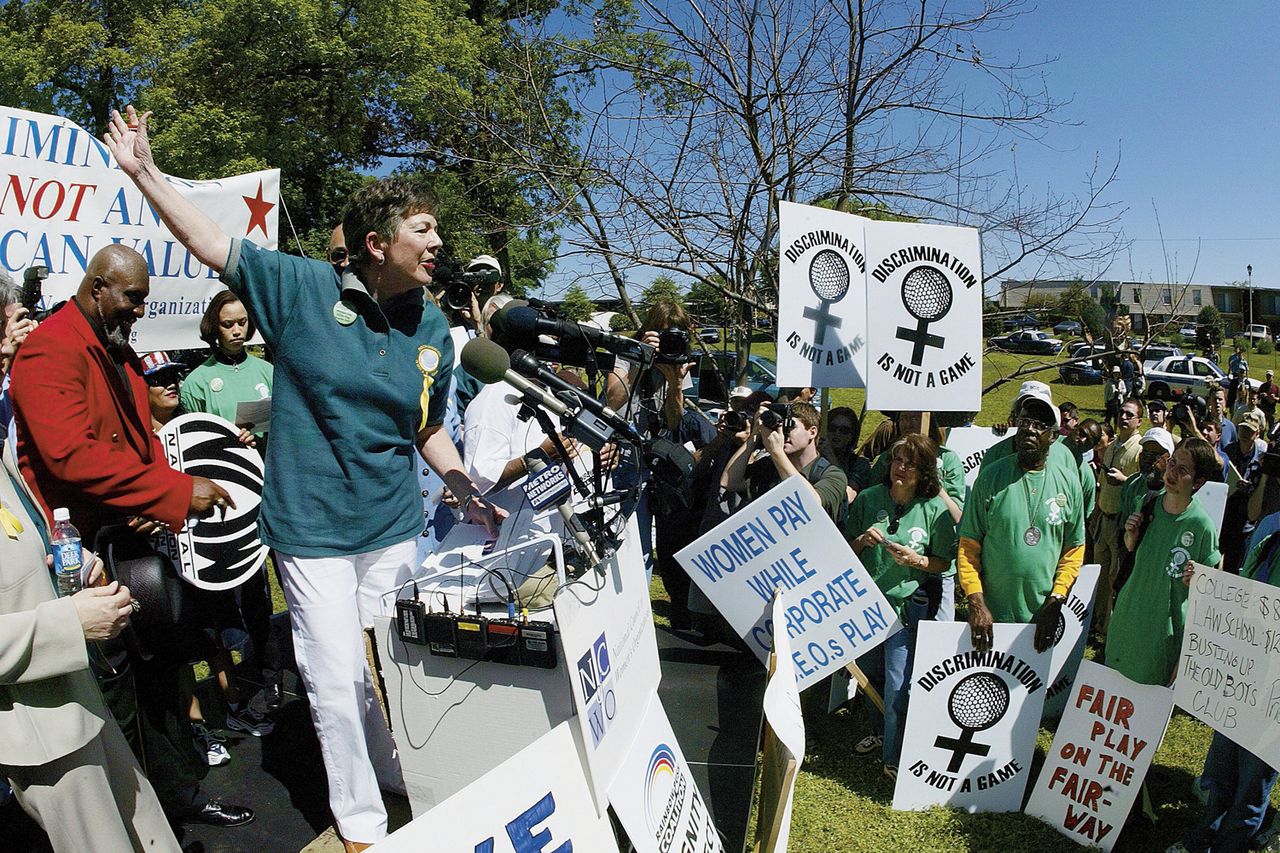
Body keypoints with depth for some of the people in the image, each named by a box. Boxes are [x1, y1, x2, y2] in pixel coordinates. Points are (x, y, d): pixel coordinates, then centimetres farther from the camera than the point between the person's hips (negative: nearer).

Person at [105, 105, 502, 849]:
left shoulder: (432, 329, 2)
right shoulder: (303, 288, -7)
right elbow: (215, 246, -2)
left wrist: (469, 495, 1)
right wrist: (146, 172, -6)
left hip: (395, 525, 3)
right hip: (313, 528, -3)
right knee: (338, 678, 3)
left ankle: (409, 783, 41)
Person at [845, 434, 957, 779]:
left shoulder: (935, 510, -9)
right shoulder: (868, 498, -3)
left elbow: (944, 562, 0)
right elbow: (845, 549, 5)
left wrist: (916, 560, -18)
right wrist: (862, 541, -15)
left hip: (908, 605, -3)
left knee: (898, 686, -3)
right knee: (870, 675, 19)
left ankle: (894, 758, 16)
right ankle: (879, 731, 44)